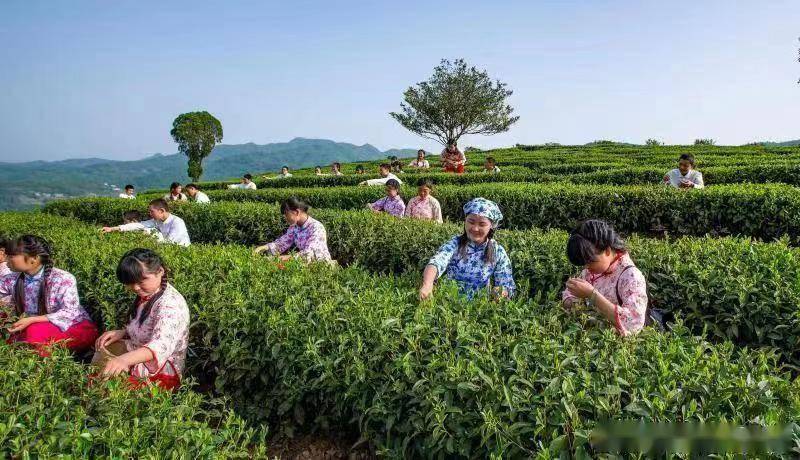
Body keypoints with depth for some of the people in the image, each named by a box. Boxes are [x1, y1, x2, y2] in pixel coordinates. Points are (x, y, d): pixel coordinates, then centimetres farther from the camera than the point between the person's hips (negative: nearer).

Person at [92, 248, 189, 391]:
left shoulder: (170, 304, -26)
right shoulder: (148, 295, 5)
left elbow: (161, 345, -41)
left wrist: (124, 359, -56)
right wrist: (122, 332, 1)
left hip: (162, 371, -10)